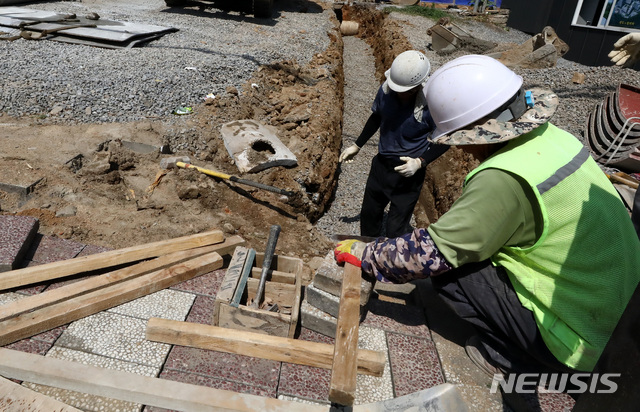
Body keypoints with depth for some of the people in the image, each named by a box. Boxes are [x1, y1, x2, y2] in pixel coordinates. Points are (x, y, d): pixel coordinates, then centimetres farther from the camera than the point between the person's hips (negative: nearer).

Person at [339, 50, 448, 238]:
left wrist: (420, 162, -24)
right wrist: (356, 146, 13)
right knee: (368, 215, 21)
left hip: (408, 172, -5)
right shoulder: (386, 90, -13)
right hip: (381, 165, 5)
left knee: (395, 229, 2)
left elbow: (444, 142, -10)